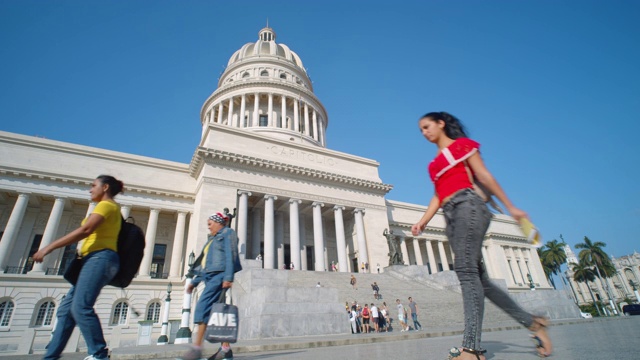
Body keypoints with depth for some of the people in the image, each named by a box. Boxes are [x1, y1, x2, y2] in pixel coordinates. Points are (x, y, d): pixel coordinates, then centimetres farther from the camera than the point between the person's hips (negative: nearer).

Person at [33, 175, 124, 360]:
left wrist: (49, 247, -12)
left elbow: (85, 230, -15)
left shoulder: (106, 204, -3)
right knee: (66, 309, 8)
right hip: (98, 260, 11)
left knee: (81, 307, -20)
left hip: (100, 258, -11)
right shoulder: (110, 208, 28)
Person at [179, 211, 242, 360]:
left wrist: (228, 277, -22)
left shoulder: (227, 233, 3)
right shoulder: (212, 239, 28)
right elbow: (204, 263, 28)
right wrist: (194, 281, 23)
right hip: (210, 277, 9)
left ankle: (197, 347, -16)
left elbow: (231, 255, -11)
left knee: (202, 307, -17)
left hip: (219, 275, -8)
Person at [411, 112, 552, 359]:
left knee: (466, 269, -20)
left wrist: (510, 207, 1)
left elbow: (484, 176, 3)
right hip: (450, 215, 8)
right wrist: (423, 221, 6)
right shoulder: (436, 161, 27)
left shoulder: (462, 143, 10)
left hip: (467, 205, -7)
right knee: (477, 276, 5)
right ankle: (532, 322, 20)